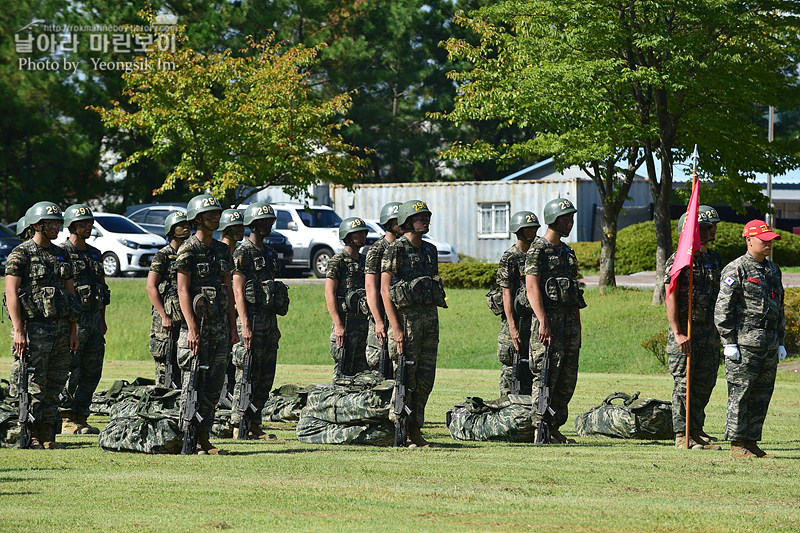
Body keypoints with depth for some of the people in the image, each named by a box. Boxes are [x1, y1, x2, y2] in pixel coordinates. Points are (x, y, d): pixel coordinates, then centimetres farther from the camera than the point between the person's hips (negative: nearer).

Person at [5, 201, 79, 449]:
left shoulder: (61, 255, 16)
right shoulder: (21, 254, -5)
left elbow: (71, 293, 17)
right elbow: (11, 292, -11)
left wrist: (73, 331, 11)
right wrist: (18, 330, -18)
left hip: (60, 328, 7)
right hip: (33, 327, -7)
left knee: (54, 385, 6)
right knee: (32, 385, -6)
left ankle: (46, 435, 11)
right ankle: (28, 435, -3)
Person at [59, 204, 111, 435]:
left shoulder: (94, 254, 17)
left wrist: (102, 321, 19)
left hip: (94, 319, 7)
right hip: (73, 319, -7)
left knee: (92, 373, 6)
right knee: (71, 371, -6)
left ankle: (80, 418, 12)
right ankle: (67, 420, -2)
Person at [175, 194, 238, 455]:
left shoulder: (222, 250, 15)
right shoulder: (188, 250, -6)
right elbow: (183, 291, -11)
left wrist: (233, 326, 11)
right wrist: (192, 329, -19)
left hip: (220, 324, 7)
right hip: (197, 324, -7)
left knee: (214, 385, 5)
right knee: (192, 385, -5)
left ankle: (204, 438, 9)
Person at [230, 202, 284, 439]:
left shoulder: (270, 254, 18)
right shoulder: (243, 253, -8)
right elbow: (238, 292, -13)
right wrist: (245, 326, -21)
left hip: (269, 319, 8)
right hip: (251, 318, -8)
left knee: (266, 377, 8)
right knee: (247, 375, -8)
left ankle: (254, 424, 13)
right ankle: (239, 425, -5)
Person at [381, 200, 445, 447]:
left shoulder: (430, 250, 15)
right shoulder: (396, 250, -7)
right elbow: (385, 290, -11)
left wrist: (434, 323, 16)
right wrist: (396, 327, -17)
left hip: (430, 316, 7)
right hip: (405, 316, -7)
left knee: (426, 376, 5)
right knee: (405, 375, -5)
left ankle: (415, 429, 11)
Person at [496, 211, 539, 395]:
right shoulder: (509, 259, -7)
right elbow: (507, 294, -12)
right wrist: (513, 327, -19)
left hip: (536, 319, 6)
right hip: (516, 319, -6)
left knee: (532, 368, 7)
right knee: (512, 368, -4)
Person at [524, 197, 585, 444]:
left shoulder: (567, 252, 19)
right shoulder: (538, 250, -5)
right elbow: (532, 287, -14)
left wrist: (577, 327, 18)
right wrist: (543, 322, -22)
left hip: (569, 319, 8)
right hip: (548, 317, -8)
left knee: (568, 378, 6)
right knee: (545, 376, -8)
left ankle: (555, 428, 12)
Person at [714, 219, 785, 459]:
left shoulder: (773, 269, 17)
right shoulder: (736, 270, -7)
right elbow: (723, 308, -10)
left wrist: (781, 342, 19)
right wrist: (729, 342, -14)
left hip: (770, 346, 7)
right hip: (745, 345, -7)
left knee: (761, 396, 8)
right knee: (740, 394, -4)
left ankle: (752, 443, 14)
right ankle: (737, 445, -1)